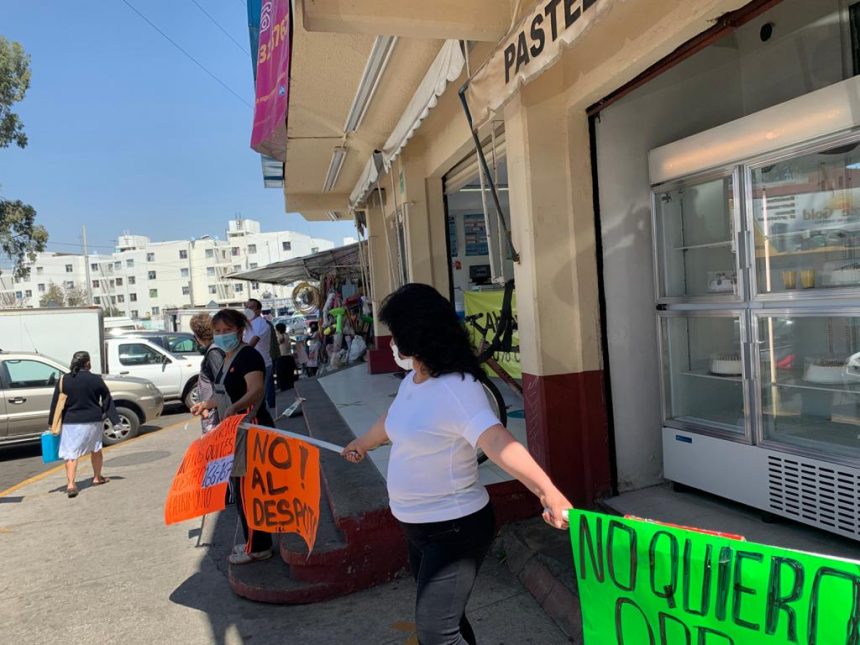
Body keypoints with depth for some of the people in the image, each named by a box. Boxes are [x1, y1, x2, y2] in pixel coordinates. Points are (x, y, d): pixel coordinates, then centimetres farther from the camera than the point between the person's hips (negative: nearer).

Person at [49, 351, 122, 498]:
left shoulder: (63, 380, -2)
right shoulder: (96, 379, -4)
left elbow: (55, 404, 1)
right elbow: (107, 401, 0)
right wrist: (115, 421, 4)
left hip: (70, 422, 0)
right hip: (93, 421, 0)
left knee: (71, 454, 0)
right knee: (96, 449, 19)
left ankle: (71, 484, -13)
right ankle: (97, 478, 31)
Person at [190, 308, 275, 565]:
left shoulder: (248, 355, -15)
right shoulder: (227, 359, 16)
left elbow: (257, 390, -31)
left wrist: (235, 407, -46)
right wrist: (207, 404, 34)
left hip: (250, 429, -10)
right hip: (235, 431, 10)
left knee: (247, 489, -4)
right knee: (241, 488, 16)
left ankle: (258, 547, 8)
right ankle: (254, 542, 29)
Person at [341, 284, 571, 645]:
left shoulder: (456, 388, -25)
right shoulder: (412, 381, 4)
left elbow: (496, 441, -40)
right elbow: (392, 422, 24)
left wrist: (547, 491, -53)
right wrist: (361, 445, 42)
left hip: (455, 529, -9)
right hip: (416, 526, 9)